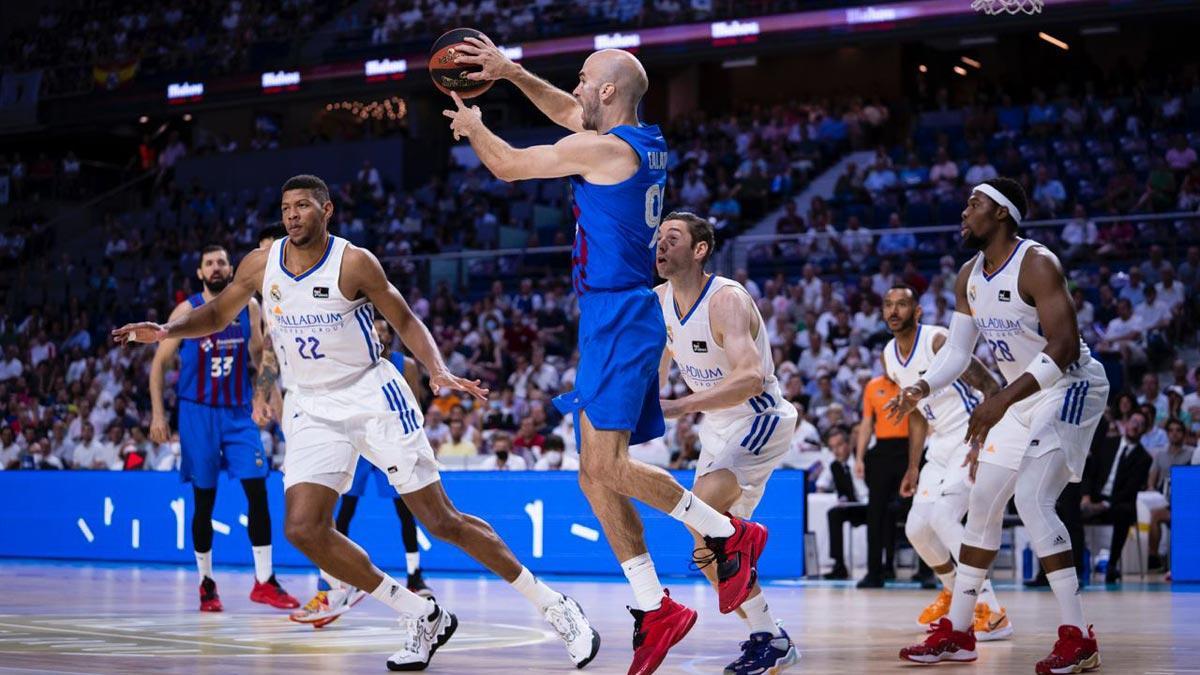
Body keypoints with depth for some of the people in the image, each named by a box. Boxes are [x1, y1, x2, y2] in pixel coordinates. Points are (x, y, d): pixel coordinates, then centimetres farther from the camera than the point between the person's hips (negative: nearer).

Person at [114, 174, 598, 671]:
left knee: (442, 521, -6)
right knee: (303, 530, -14)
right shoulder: (261, 264, 0)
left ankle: (552, 605, 8)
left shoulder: (354, 263, -11)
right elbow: (216, 315, 14)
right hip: (312, 409, 4)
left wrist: (438, 370, -20)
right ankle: (423, 619, -1)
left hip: (373, 396, -4)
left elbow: (405, 321, -3)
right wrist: (167, 331, -5)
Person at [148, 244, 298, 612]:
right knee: (204, 499, 2)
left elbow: (259, 354, 15)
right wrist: (158, 413, -8)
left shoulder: (249, 307, 3)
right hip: (199, 413, -2)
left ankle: (264, 581, -1)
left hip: (239, 412, 2)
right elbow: (159, 363, -1)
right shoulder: (187, 311, -4)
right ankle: (206, 583, 15)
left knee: (257, 489, -8)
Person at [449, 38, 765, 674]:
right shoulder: (646, 142, 14)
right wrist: (511, 72, 27)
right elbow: (567, 111, 31)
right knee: (596, 474, 8)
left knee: (606, 465, -14)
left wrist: (472, 127, 18)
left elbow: (507, 166, -1)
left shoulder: (600, 149, -12)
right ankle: (653, 609, 8)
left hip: (618, 315, -10)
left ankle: (730, 533, -6)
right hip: (613, 317, 10)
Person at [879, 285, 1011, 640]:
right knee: (916, 528, 8)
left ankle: (992, 613, -22)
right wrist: (913, 467, 16)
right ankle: (952, 589, 37)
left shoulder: (939, 342, -19)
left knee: (941, 515, -25)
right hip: (941, 445, 9)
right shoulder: (890, 357, 6)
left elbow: (992, 390, -21)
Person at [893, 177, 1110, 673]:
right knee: (983, 503, 9)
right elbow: (957, 351, 8)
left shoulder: (1036, 264, -22)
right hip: (1026, 397, 9)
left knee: (1031, 500, -22)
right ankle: (956, 632, 18)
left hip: (1070, 389, -9)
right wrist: (921, 388, -12)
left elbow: (1065, 346, -29)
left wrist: (1002, 400, -36)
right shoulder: (969, 277, 4)